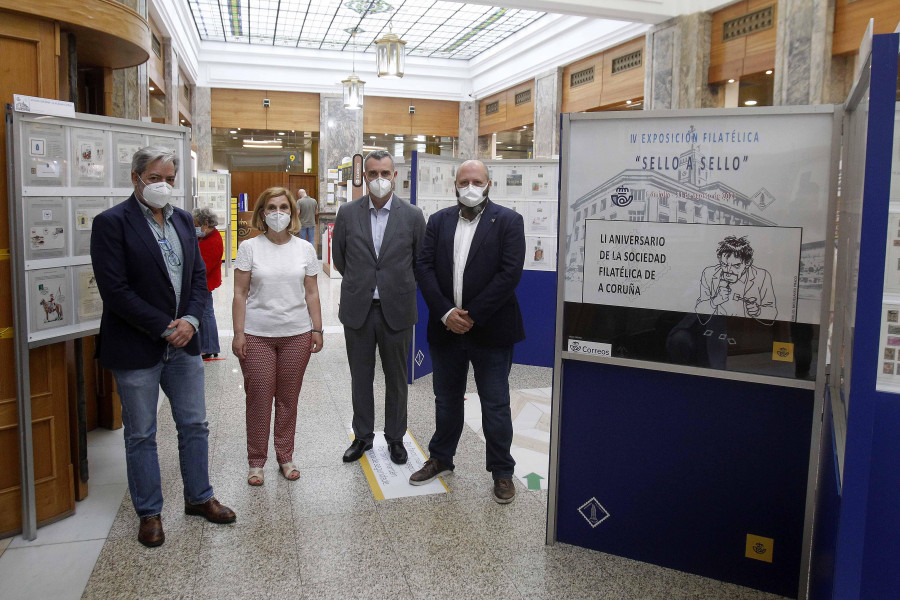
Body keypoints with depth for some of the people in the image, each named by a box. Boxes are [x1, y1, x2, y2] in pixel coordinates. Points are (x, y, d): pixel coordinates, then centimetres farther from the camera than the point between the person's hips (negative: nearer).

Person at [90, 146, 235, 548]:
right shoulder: (111, 222, -11)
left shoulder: (183, 220, 8)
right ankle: (149, 512, 26)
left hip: (182, 344, 6)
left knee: (194, 425, 14)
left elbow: (199, 275, 9)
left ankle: (199, 497, 32)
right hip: (137, 348, -5)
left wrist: (190, 320, -8)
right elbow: (115, 290, -17)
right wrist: (164, 328, -16)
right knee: (140, 435, 10)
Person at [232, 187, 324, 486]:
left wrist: (317, 329, 3)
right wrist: (238, 334, -6)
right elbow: (240, 294, -1)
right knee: (259, 399, 3)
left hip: (296, 334, 2)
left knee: (288, 398, 9)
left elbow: (311, 294, 8)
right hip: (257, 335, -1)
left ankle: (285, 457, 24)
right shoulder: (249, 248, 0)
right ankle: (256, 461, 19)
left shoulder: (305, 249, 5)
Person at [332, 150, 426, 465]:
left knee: (396, 378, 11)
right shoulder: (348, 213, 0)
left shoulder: (412, 215, -4)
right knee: (360, 377, 12)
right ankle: (362, 436, 28)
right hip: (357, 309, 1)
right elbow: (339, 255, 13)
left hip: (396, 310, -1)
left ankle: (395, 438, 27)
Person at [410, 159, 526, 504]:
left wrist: (472, 315, -16)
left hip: (490, 330, -3)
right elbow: (424, 268, 0)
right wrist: (446, 313, -12)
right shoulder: (439, 221, 7)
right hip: (446, 329, 4)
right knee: (446, 399, 18)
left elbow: (510, 273, -13)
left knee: (495, 405, 6)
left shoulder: (508, 221, -4)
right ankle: (441, 459, 36)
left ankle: (502, 471, 22)